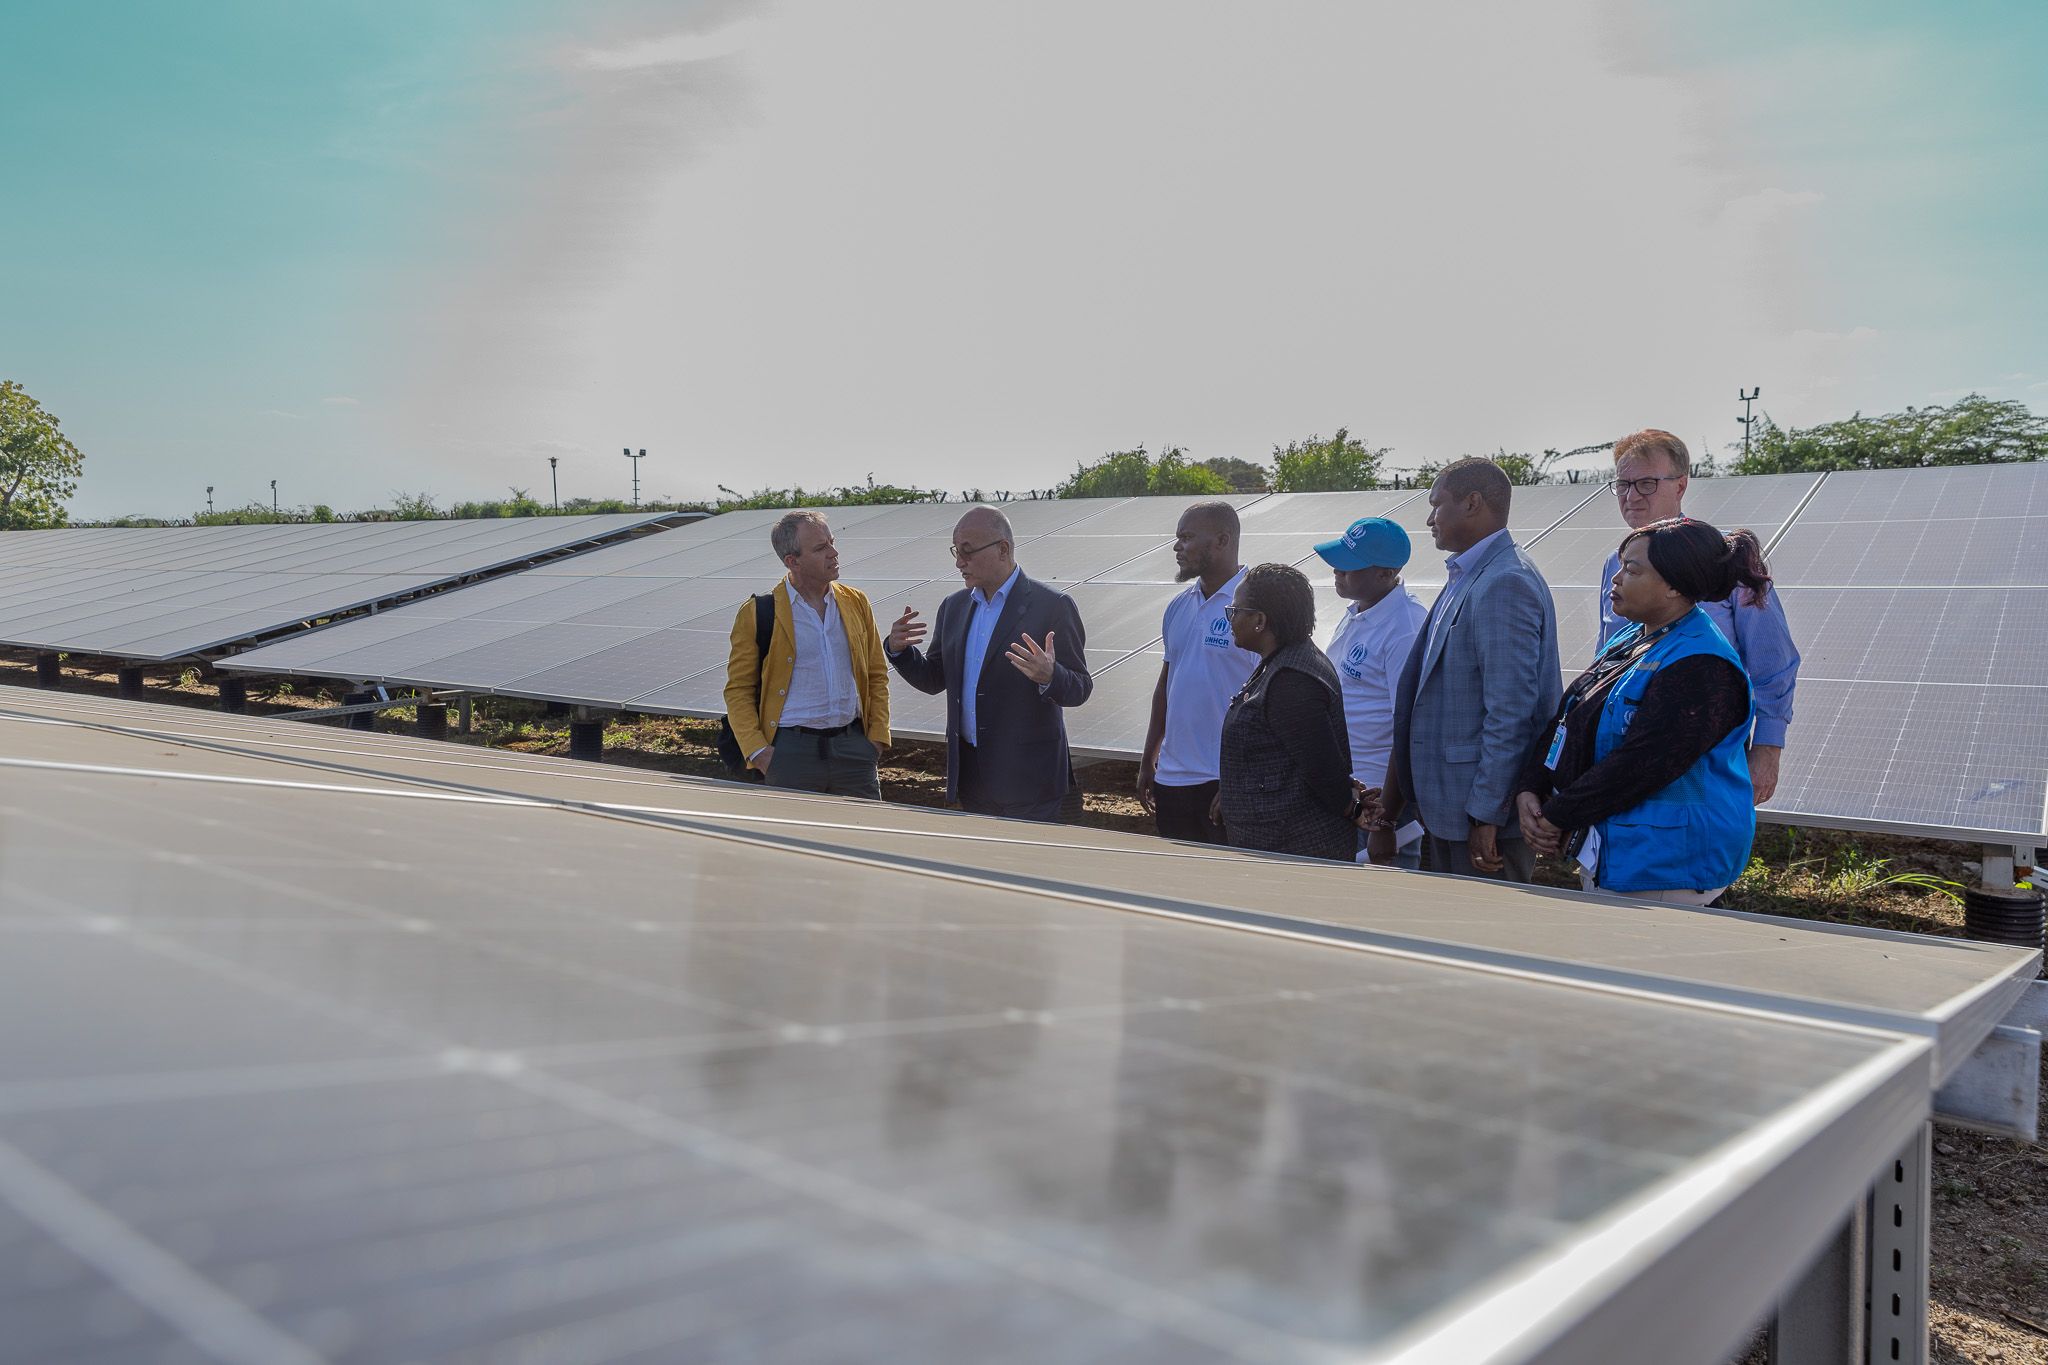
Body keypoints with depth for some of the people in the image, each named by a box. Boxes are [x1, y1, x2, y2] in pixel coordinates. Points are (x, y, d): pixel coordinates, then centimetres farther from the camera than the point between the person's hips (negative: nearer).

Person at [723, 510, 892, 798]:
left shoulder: (856, 602, 9)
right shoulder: (757, 612, -3)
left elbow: (876, 676, 15)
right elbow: (738, 690, 0)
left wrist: (877, 736, 5)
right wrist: (756, 750, -9)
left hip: (853, 744, 3)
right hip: (791, 750, -3)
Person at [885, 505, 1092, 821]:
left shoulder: (1053, 606, -9)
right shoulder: (954, 606, 10)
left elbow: (1079, 689, -9)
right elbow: (935, 679, 14)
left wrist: (1049, 677, -32)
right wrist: (899, 650, -5)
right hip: (970, 776, 6)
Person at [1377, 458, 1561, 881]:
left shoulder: (1507, 583, -17)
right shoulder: (1464, 579, 14)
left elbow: (1511, 710, -22)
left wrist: (1487, 817, -21)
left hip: (1484, 814, -10)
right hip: (1445, 806, 10)